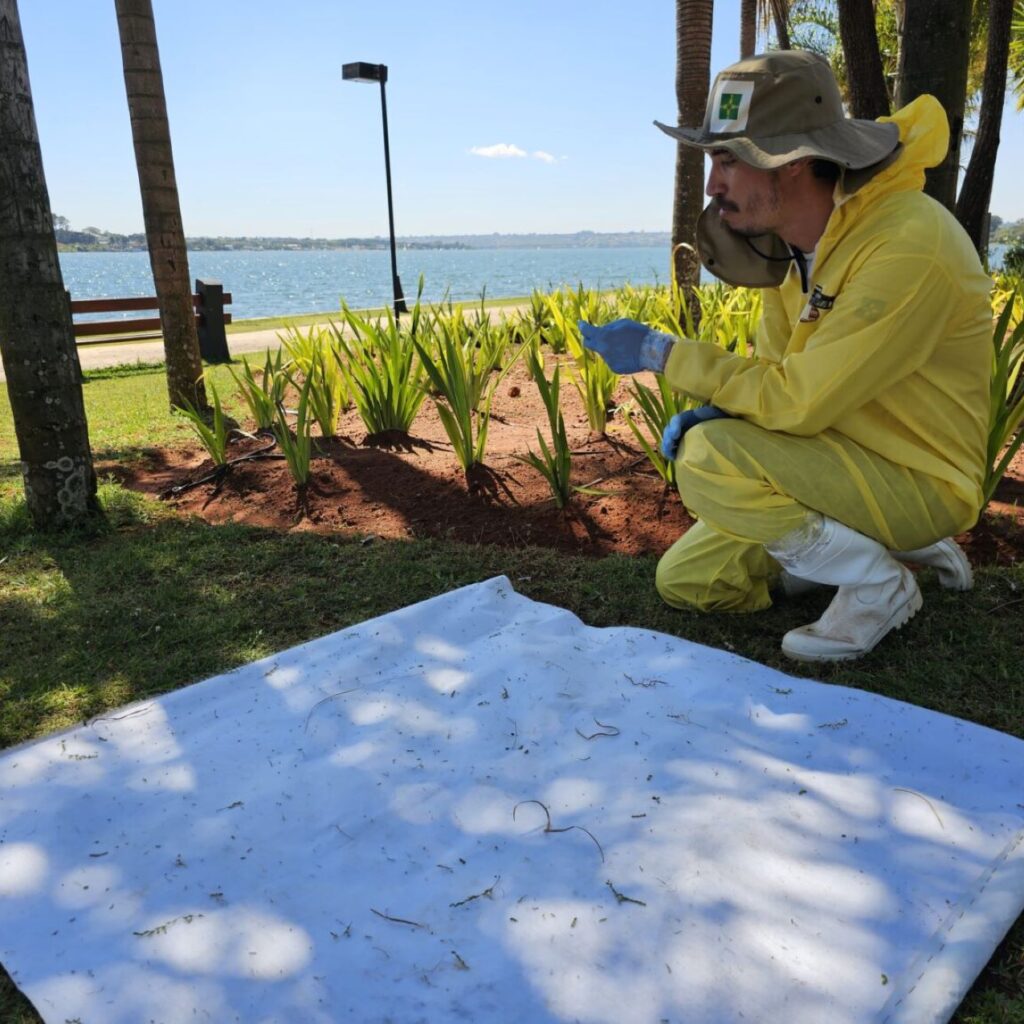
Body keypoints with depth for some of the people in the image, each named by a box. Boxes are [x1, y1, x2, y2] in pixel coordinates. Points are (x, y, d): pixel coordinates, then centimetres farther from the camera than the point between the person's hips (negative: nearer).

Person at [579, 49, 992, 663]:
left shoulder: (908, 244, -27)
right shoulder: (789, 240, -1)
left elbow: (799, 402, -29)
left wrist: (662, 353, -21)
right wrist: (716, 412, -13)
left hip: (918, 481, -8)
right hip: (842, 462, 8)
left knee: (709, 461, -28)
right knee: (685, 580, 5)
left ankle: (878, 581, -7)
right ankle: (886, 544, 13)